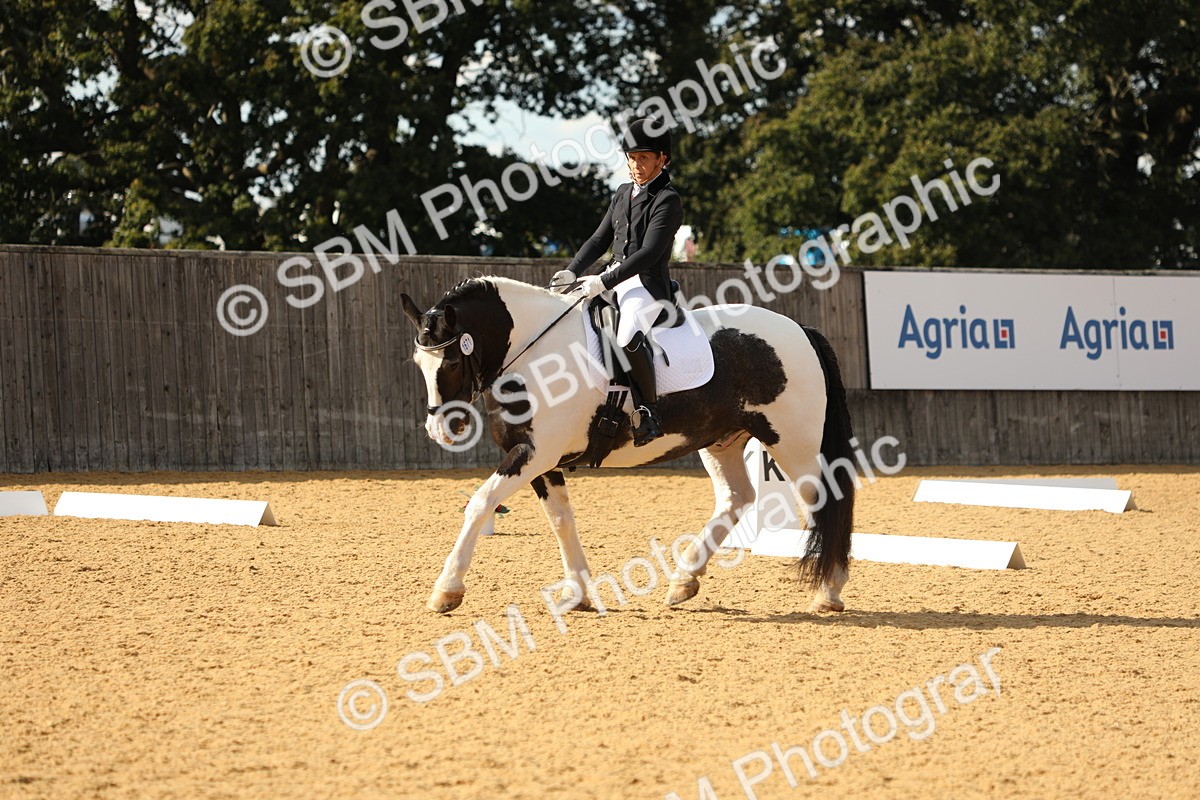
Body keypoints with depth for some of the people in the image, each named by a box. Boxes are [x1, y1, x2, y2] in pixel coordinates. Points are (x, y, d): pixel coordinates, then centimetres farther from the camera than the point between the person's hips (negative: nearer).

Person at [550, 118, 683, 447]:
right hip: (614, 278, 9)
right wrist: (572, 271, 1)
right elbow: (601, 238, 17)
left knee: (629, 336, -37)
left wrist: (604, 281, -22)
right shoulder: (623, 194, 16)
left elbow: (649, 253, -18)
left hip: (649, 284, -9)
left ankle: (649, 411, -23)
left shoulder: (667, 200, -9)